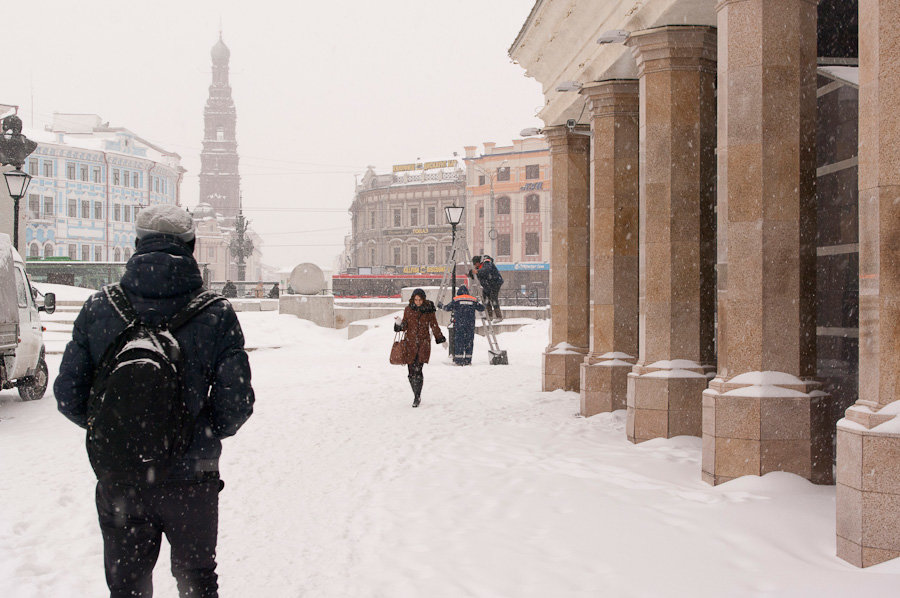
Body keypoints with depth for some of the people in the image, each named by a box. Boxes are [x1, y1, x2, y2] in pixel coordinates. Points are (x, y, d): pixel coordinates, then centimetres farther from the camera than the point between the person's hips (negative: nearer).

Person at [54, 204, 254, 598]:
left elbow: (68, 396, -4)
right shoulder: (215, 314, -11)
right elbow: (235, 404, -11)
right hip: (190, 478, -1)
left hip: (116, 481, 1)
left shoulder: (98, 309, -6)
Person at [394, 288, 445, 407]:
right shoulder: (408, 310, 5)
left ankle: (417, 397, -10)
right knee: (411, 372, 3)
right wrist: (399, 323, -12)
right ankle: (416, 395, 19)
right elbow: (405, 325, 10)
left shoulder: (429, 310, 1)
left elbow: (434, 325, 10)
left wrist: (441, 339, 8)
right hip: (410, 343, 3)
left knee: (418, 370, -16)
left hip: (423, 343, -2)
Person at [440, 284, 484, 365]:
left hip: (459, 325, -2)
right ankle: (468, 360, 7)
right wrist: (480, 303, 36)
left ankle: (459, 360, -2)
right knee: (469, 342, 8)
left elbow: (447, 308, 1)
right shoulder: (473, 300, 7)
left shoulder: (456, 300, -2)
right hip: (470, 325, 2)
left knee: (459, 341, 1)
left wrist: (441, 306, 21)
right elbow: (482, 308, 14)